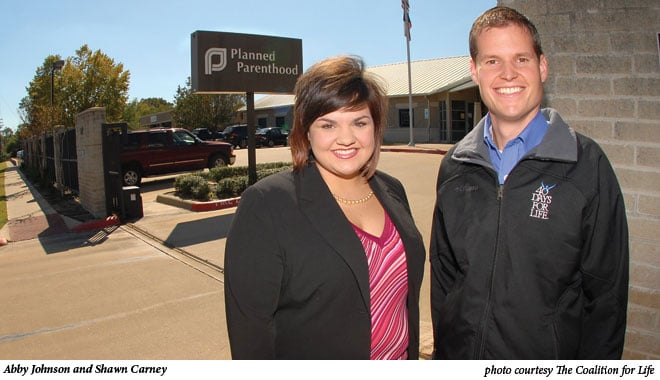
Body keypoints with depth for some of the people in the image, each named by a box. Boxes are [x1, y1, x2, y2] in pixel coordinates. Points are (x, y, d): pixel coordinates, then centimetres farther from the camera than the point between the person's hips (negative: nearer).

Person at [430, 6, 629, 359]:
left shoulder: (586, 164, -11)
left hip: (551, 359, -2)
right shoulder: (455, 165, -2)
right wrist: (442, 351, 3)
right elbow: (442, 273, 4)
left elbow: (606, 291, -7)